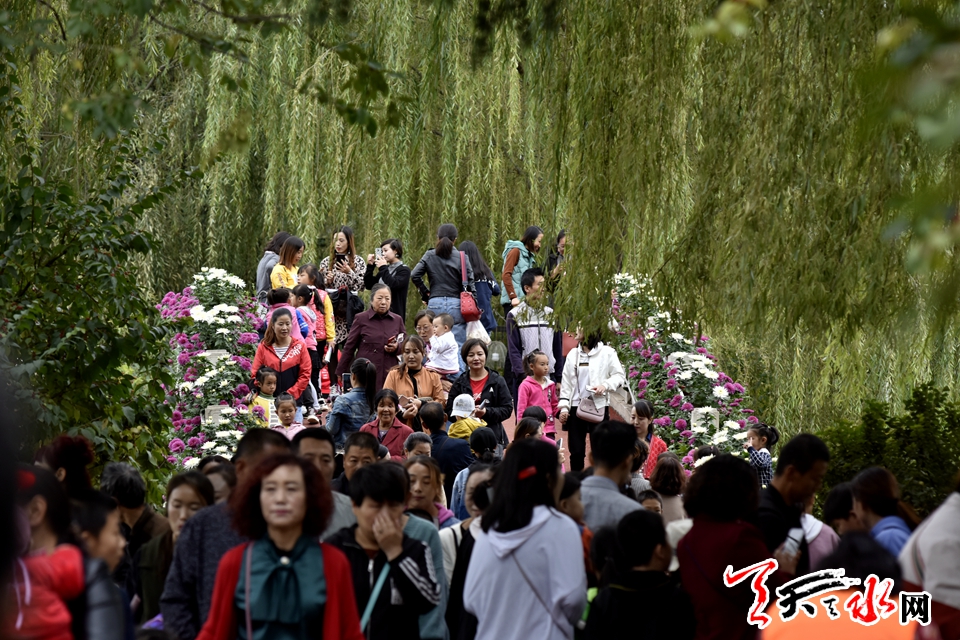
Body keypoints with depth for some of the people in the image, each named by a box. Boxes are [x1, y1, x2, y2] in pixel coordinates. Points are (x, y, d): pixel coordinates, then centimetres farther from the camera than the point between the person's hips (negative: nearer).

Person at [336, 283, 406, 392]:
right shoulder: (361, 319, 3)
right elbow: (349, 347, 5)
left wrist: (397, 347, -3)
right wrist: (340, 373, 5)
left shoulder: (397, 320, 12)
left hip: (389, 375, 3)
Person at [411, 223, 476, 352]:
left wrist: (425, 293, 10)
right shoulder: (462, 258, 0)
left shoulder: (429, 256, 5)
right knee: (458, 345, -2)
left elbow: (414, 276, -2)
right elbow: (469, 284, -3)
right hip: (456, 303, -2)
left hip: (435, 303, 2)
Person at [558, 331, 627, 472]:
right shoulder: (573, 355, 9)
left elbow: (620, 376, -2)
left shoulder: (607, 353, -2)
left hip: (598, 407, -3)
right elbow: (566, 383, 8)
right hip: (576, 407, 3)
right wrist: (564, 407, 2)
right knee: (576, 450, 5)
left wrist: (606, 385, -20)